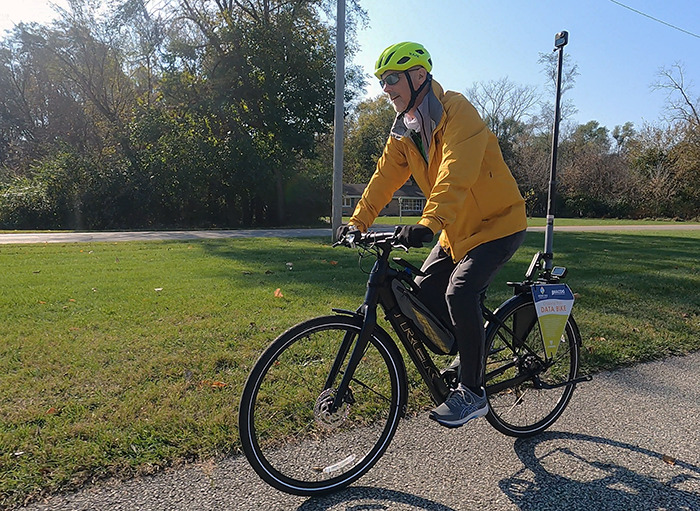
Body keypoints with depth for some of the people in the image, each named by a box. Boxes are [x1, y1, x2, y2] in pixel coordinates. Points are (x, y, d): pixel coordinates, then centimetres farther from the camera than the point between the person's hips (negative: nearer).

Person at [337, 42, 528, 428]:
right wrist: (357, 221, -7)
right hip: (457, 230, 8)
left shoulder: (456, 111, -20)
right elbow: (385, 177, 3)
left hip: (497, 223, -8)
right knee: (424, 293, 3)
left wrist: (428, 223, -47)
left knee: (459, 292, -24)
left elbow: (454, 176, -34)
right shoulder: (404, 130, 6)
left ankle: (472, 392, -7)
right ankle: (468, 354, 25)